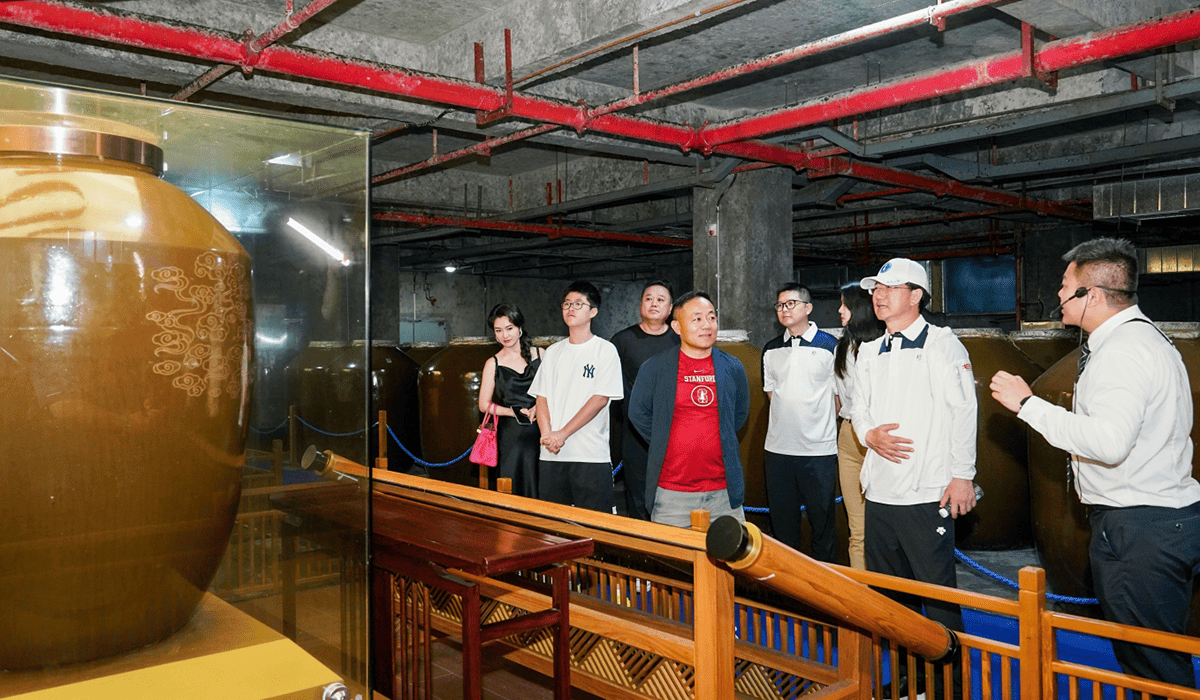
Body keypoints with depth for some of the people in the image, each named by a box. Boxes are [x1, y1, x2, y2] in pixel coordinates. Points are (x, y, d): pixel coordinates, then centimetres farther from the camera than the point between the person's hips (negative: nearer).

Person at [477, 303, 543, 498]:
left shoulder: (539, 354, 8)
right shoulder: (493, 364, 6)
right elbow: (484, 405, 5)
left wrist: (538, 408, -8)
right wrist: (516, 412, -7)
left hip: (540, 429, 1)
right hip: (511, 433, -1)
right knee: (514, 490, -3)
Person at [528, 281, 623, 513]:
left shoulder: (605, 350, -1)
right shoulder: (552, 352, 14)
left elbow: (600, 399, -9)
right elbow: (541, 397, 11)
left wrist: (562, 434, -13)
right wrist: (546, 435, -7)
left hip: (591, 456, -4)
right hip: (551, 454, 5)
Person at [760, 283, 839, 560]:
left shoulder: (829, 346, -3)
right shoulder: (771, 350, 10)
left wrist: (821, 427, 4)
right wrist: (788, 421, 10)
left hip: (819, 448, -4)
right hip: (777, 447, 4)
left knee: (822, 517, 3)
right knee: (782, 519, 11)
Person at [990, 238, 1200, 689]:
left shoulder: (1123, 350, -19)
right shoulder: (1139, 337, 17)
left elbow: (1110, 441, -31)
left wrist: (1028, 404, -24)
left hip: (1139, 529, -11)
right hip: (1164, 517, 11)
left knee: (1151, 665, -2)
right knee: (1146, 656, 17)